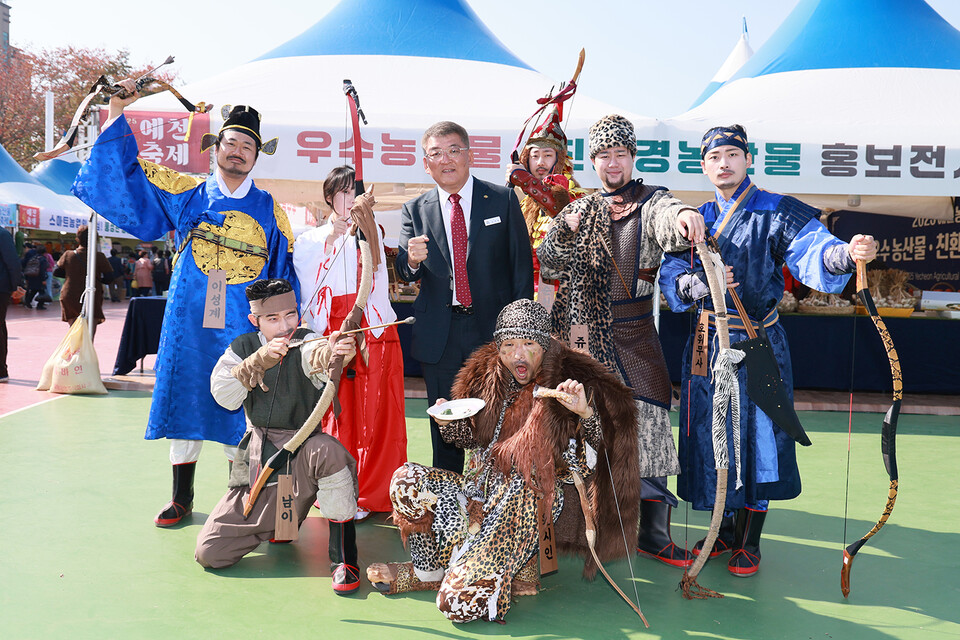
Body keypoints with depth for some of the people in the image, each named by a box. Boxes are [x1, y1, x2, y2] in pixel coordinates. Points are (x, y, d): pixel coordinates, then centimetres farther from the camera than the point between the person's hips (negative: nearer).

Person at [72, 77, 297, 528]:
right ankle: (181, 497, 22)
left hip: (243, 328, -1)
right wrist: (117, 115, 1)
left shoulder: (270, 211, 7)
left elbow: (285, 275, 8)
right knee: (184, 400, 7)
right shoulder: (185, 194, 8)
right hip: (188, 324, 1)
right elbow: (121, 174, 9)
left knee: (239, 412, 1)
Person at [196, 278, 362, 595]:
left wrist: (333, 352, -62)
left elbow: (316, 357, -37)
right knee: (209, 554, -3)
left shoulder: (306, 341, -10)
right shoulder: (242, 347, 1)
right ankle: (276, 522, 27)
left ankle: (344, 558, -24)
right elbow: (223, 395, -16)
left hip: (301, 451, -3)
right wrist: (262, 359, -31)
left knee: (326, 450, -40)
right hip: (257, 466, 4)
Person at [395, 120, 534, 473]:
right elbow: (404, 273, 0)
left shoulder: (503, 199, 2)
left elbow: (522, 264, 2)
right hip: (439, 336, 2)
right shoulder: (415, 210, 7)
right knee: (444, 428, 10)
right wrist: (412, 261, -25)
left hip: (493, 328, -1)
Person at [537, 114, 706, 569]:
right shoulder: (579, 210, 13)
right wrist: (566, 231, -8)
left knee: (645, 427, -7)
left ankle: (653, 533, 4)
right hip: (579, 335, 3)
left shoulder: (649, 202, 0)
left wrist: (684, 217, -48)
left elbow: (666, 216, -25)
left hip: (632, 336, -2)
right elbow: (547, 260, 11)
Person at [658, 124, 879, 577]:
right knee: (713, 435, 10)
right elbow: (671, 275, 0)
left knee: (757, 436, 1)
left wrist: (846, 253, -44)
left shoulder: (778, 213, -5)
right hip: (709, 345, 4)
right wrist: (698, 284, -21)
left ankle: (750, 542, 19)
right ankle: (726, 529, 29)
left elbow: (812, 252, -23)